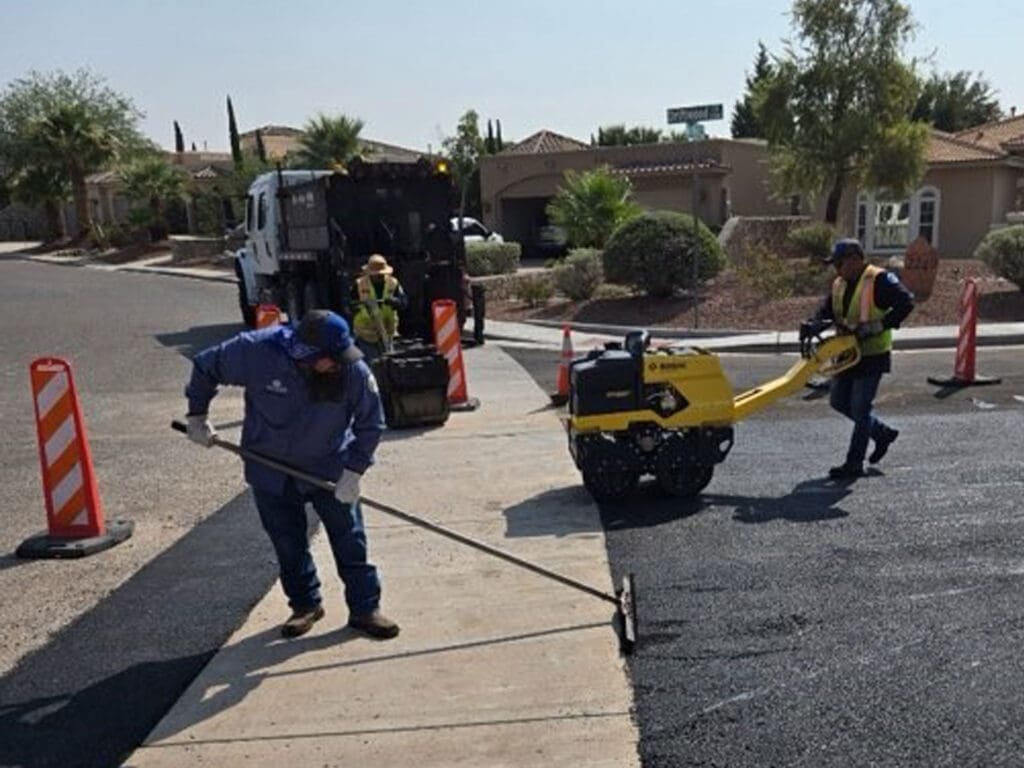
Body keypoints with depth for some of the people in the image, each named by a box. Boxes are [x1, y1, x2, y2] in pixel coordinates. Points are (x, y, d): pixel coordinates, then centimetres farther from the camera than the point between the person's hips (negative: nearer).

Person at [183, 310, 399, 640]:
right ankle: (305, 605, 32)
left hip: (330, 466, 0)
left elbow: (370, 424, -12)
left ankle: (365, 609, 17)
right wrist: (197, 417, 0)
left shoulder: (354, 371, -26)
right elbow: (205, 367, -8)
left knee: (349, 538, 2)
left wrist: (354, 470, -18)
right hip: (270, 468, 1)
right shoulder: (256, 352, -27)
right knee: (288, 542, 12)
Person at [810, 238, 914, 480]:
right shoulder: (839, 285, 9)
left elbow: (906, 303, -24)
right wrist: (812, 326, -14)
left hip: (873, 356, -8)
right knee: (839, 401, 15)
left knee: (860, 408, -5)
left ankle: (854, 464, 5)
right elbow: (825, 312, 7)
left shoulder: (880, 280, -16)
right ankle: (882, 433, 33)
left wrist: (879, 326, -30)